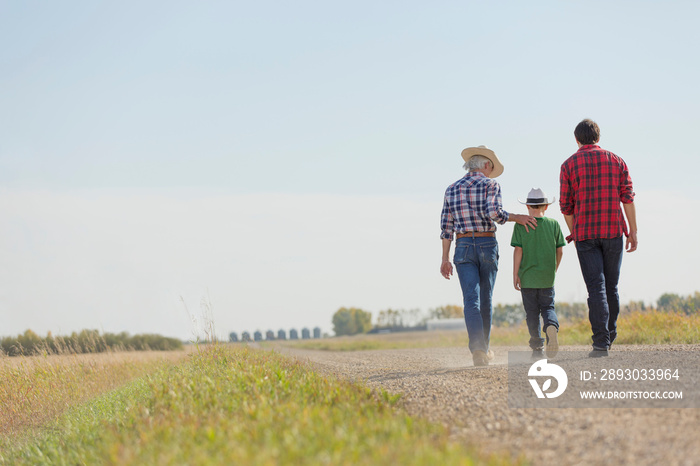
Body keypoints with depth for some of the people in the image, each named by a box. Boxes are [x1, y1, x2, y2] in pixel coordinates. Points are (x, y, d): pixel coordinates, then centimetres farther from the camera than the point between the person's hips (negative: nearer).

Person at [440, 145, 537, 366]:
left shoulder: (452, 189, 9)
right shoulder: (491, 185, -2)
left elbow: (446, 226, 7)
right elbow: (495, 213, -19)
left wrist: (445, 259, 10)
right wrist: (516, 217, -2)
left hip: (463, 247, 1)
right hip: (488, 245, -1)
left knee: (471, 299, -8)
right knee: (485, 299, 14)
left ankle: (477, 348, -26)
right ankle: (484, 348, 23)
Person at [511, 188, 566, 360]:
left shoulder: (521, 225, -5)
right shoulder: (553, 224, 1)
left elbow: (518, 250, -8)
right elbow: (560, 250, 4)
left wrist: (515, 274, -2)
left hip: (527, 276, -1)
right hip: (547, 278, 1)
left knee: (532, 313, 7)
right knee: (548, 307, 10)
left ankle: (537, 347, 8)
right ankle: (551, 326, -23)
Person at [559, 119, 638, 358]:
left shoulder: (569, 165, 3)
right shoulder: (616, 161, 7)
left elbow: (566, 206, 3)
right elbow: (628, 198, -1)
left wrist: (575, 233, 17)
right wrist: (633, 232, 2)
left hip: (585, 233, -2)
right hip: (613, 231, 2)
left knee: (596, 287, -6)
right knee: (611, 286, 15)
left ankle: (601, 343, -15)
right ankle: (610, 334, 26)